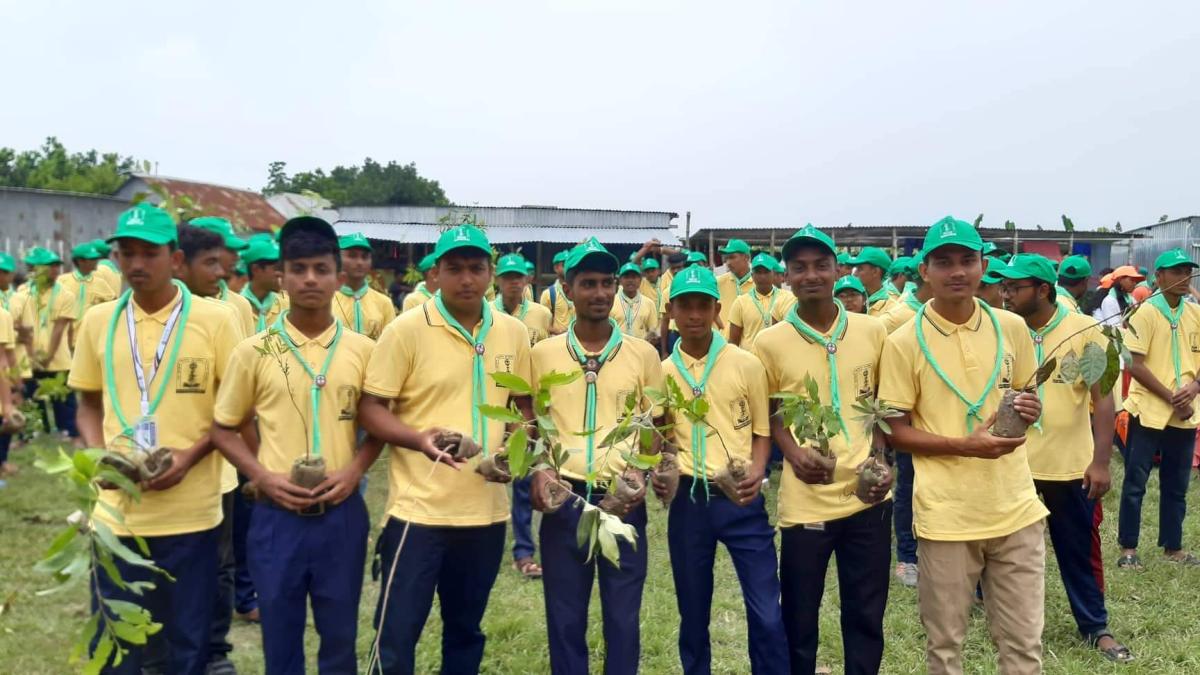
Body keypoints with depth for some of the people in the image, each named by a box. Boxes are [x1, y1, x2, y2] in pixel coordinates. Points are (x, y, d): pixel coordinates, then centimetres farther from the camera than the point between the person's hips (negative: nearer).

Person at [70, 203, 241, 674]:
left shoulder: (215, 320, -6)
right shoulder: (98, 321, 4)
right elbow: (88, 405, 14)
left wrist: (190, 456, -14)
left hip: (190, 514, -2)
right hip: (117, 512, 3)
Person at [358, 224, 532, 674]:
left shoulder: (513, 333, 4)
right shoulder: (405, 330, -9)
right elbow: (370, 409, -8)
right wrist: (420, 438, -25)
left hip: (487, 509, 4)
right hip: (418, 508, -4)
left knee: (465, 630, 19)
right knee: (396, 636, 3)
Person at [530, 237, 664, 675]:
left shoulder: (643, 354, 1)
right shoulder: (543, 353, 2)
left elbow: (655, 428, 7)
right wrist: (538, 471, -8)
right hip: (564, 498, 0)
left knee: (623, 618, 10)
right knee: (565, 618, 12)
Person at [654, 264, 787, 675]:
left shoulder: (747, 365, -2)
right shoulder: (662, 372, 3)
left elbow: (762, 430, 5)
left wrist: (757, 472, -13)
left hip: (741, 499, -1)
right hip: (688, 500, 2)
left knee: (766, 614, -1)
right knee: (693, 613, 14)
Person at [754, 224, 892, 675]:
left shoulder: (872, 331, 2)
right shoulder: (770, 342, -4)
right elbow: (766, 412, 6)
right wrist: (792, 452, -11)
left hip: (868, 496, 2)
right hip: (806, 500, -2)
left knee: (866, 615, 14)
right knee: (800, 617, 10)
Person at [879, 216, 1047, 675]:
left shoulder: (1012, 328, 2)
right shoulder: (904, 342, -9)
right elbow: (896, 432, -6)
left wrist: (1029, 410, -7)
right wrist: (965, 445, -20)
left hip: (1016, 508, 3)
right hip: (946, 516, -3)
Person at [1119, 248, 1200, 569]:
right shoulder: (1145, 313, -8)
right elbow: (1135, 365, -12)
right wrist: (1171, 398, -16)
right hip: (1149, 411, -5)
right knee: (1135, 482, 2)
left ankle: (1173, 546, 25)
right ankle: (1128, 547, 12)